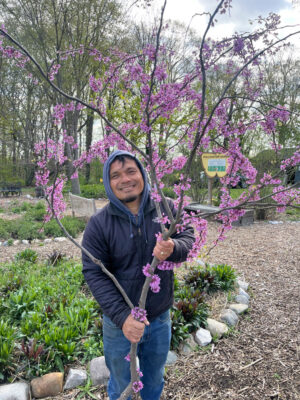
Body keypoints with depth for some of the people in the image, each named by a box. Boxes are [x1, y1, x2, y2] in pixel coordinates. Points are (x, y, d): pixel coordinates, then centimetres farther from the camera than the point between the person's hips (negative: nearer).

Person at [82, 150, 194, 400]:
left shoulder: (166, 209, -8)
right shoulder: (99, 224, -15)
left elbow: (188, 237, -12)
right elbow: (94, 274, -16)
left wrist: (173, 249, -37)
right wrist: (121, 316, -25)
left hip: (160, 318, 2)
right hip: (120, 322, -2)